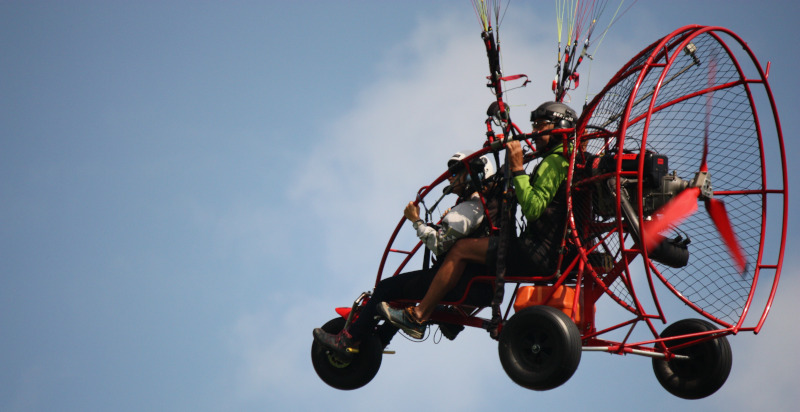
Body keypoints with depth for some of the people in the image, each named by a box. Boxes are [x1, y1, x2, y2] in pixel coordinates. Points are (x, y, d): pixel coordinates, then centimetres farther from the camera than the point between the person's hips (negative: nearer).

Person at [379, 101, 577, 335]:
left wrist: (517, 170, -20)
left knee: (461, 249, -6)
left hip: (540, 254, -10)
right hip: (556, 252, 10)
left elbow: (532, 208, -24)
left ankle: (417, 316, 1)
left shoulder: (554, 161, -11)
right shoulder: (567, 160, 20)